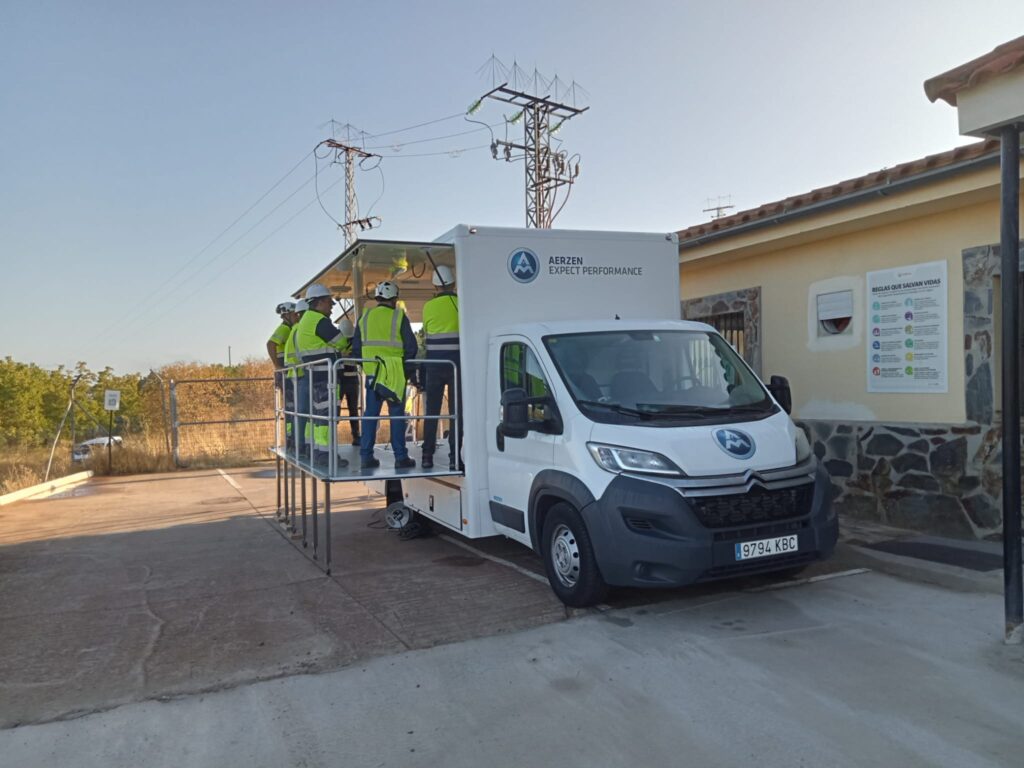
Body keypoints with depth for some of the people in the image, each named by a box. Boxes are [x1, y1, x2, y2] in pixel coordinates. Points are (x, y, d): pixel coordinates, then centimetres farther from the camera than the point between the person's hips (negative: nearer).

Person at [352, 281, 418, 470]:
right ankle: (401, 457, 2)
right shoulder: (399, 317, -4)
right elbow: (411, 347, -5)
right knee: (396, 415, 2)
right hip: (395, 374, -4)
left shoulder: (365, 317, 9)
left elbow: (356, 347, 10)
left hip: (372, 373, 4)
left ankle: (366, 457, 8)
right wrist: (405, 363, 11)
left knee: (370, 413, 9)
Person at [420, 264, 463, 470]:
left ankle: (427, 456, 10)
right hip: (456, 362, -2)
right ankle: (454, 457, 1)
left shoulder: (428, 306, 1)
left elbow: (425, 334, 10)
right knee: (456, 411, 3)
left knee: (432, 411, 9)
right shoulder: (460, 303, -4)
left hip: (434, 363, 2)